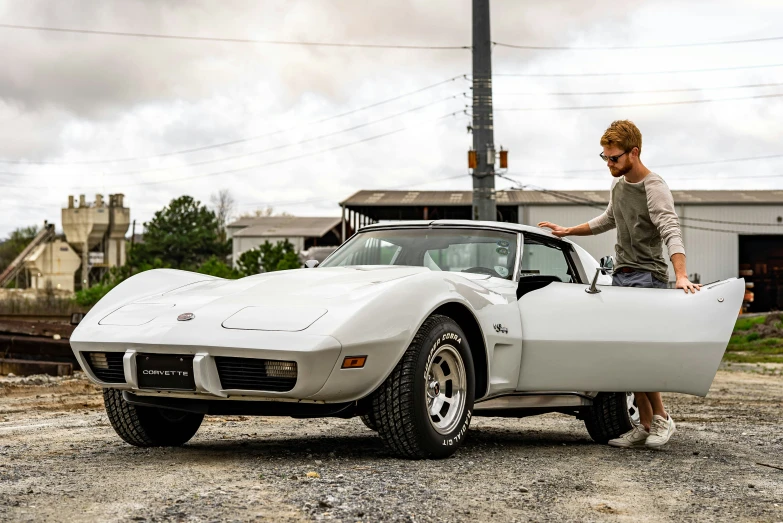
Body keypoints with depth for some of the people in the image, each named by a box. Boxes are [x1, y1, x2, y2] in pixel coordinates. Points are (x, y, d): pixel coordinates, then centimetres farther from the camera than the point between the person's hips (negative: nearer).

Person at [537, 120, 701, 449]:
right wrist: (568, 231, 33)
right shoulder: (619, 185, 14)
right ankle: (645, 426, 6)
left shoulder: (655, 190, -12)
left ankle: (661, 418, -3)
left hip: (647, 277, -8)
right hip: (621, 276, 8)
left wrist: (681, 277, -38)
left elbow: (671, 233, -25)